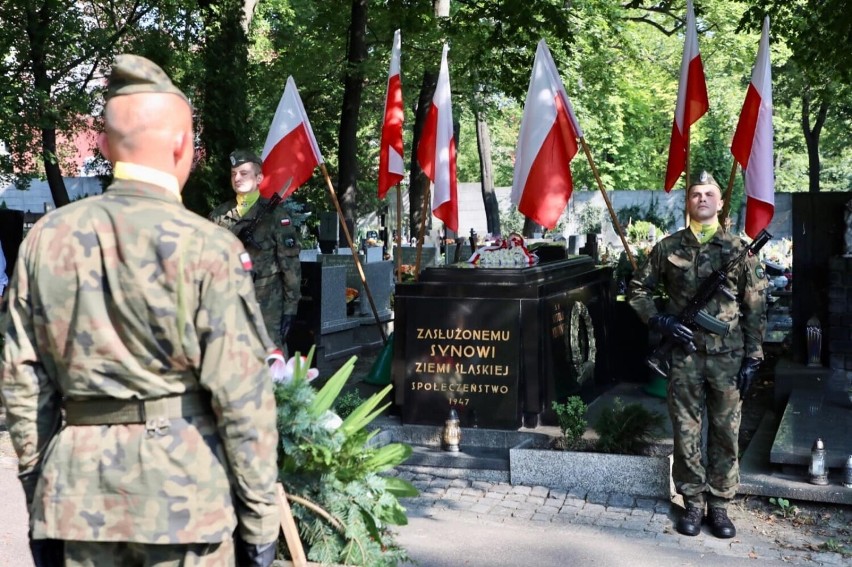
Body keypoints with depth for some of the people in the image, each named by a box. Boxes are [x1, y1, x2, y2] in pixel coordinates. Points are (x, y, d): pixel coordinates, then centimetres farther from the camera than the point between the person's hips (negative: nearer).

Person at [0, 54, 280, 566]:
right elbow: (242, 397, -12)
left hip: (78, 489, 4)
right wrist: (261, 519, -2)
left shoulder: (46, 239, 1)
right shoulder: (207, 248, -12)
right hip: (185, 488, -4)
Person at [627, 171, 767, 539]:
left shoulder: (739, 250, 3)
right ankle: (694, 503, 19)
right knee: (685, 431, 5)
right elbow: (638, 289, 12)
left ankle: (719, 504, 19)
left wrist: (752, 358, -1)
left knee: (725, 432, 6)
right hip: (684, 354, 0)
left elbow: (755, 308, 4)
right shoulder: (668, 248, 4)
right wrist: (658, 321, -4)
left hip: (728, 356, 0)